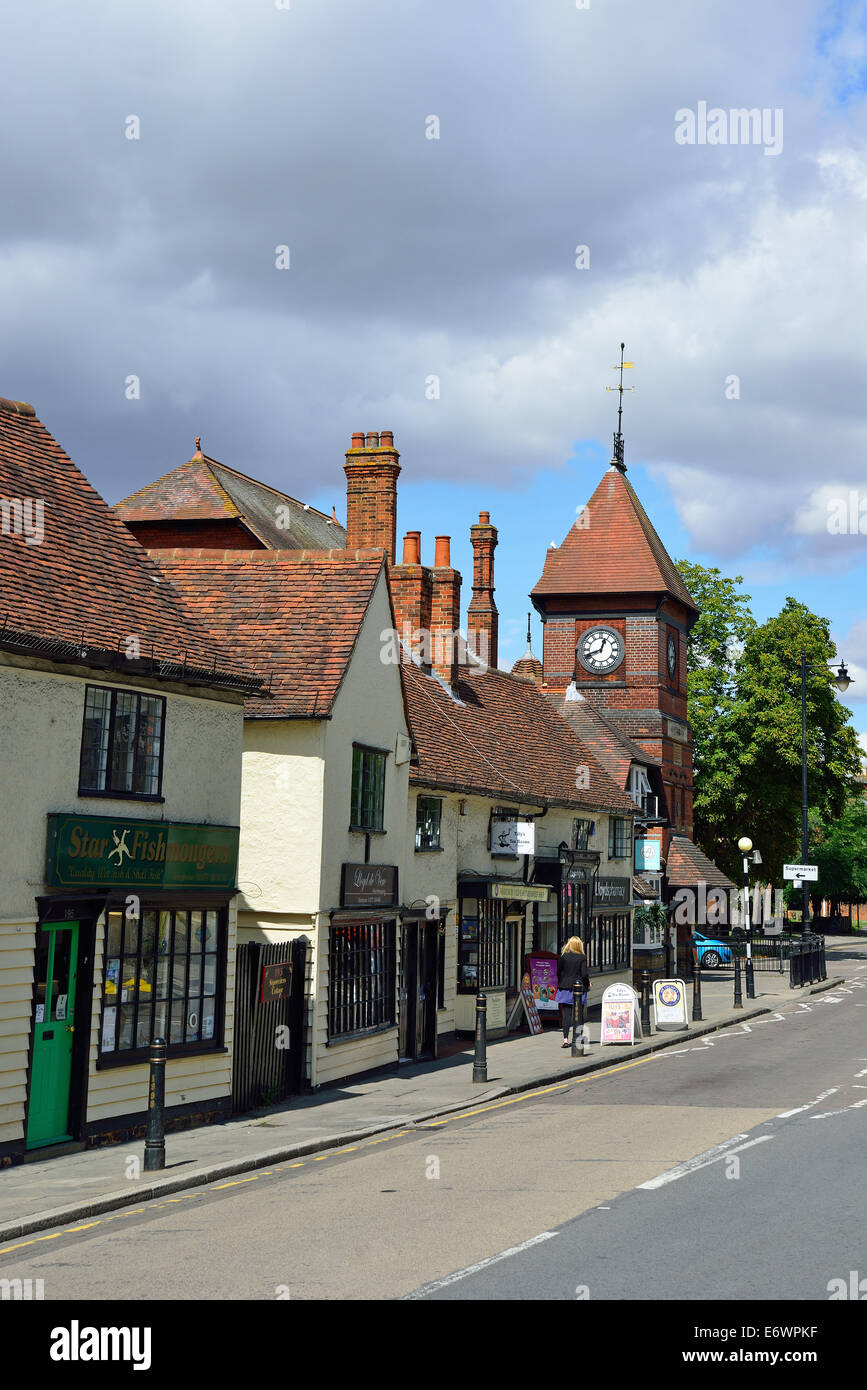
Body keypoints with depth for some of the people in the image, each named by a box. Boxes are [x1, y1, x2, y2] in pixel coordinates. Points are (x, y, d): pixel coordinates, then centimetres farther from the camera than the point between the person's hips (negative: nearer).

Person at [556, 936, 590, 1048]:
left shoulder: (564, 957, -1)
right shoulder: (582, 958, -6)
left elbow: (558, 972, 2)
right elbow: (584, 974, -12)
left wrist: (560, 984, 16)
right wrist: (588, 983, 6)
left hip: (565, 988, 1)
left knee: (566, 1014, -1)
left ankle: (565, 1038, -12)